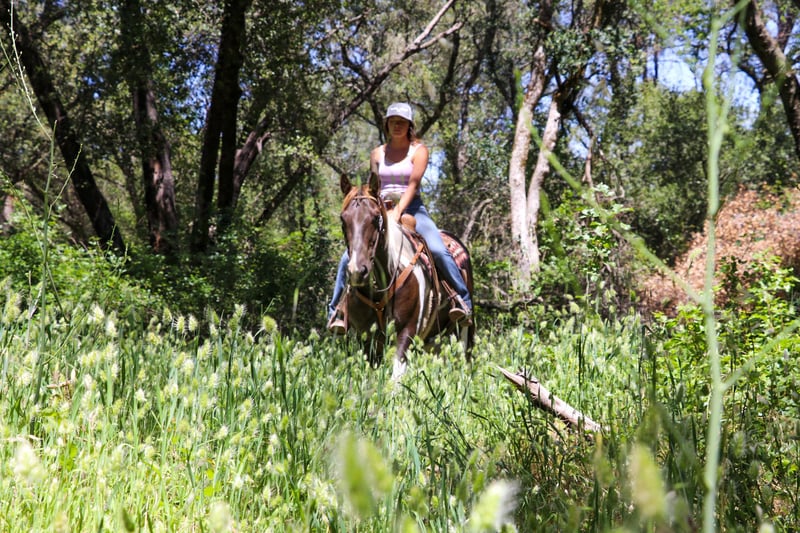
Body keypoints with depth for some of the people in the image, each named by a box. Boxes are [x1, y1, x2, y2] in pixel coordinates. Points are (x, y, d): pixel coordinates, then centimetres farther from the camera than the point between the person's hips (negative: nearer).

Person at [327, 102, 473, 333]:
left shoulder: (419, 150, 2)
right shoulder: (377, 153, 13)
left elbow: (413, 184, -11)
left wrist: (398, 211, -23)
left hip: (412, 208, -3)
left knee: (438, 250, -27)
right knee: (348, 257, -14)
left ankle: (462, 299, -13)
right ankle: (336, 310, -5)